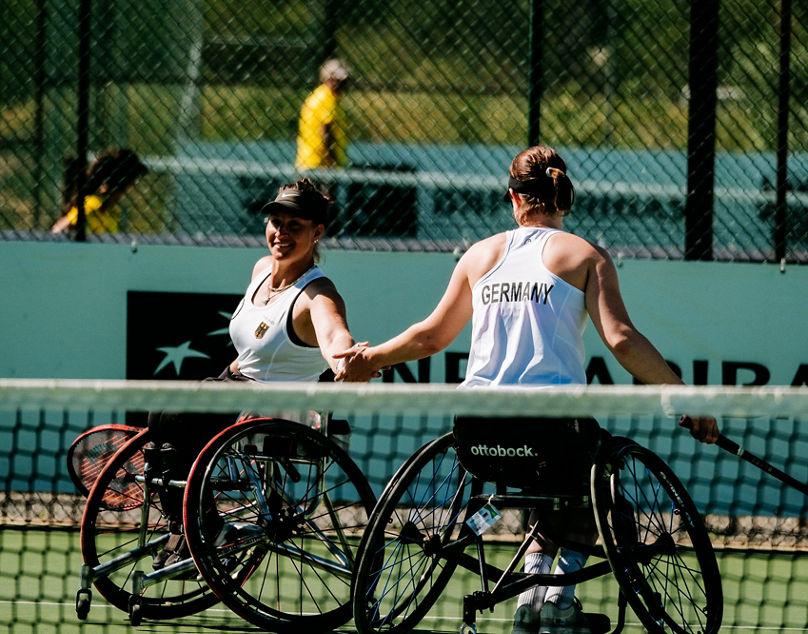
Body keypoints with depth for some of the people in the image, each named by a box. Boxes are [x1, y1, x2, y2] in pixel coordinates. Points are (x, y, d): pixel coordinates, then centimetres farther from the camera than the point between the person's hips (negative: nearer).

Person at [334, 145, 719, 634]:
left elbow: (432, 336, 24)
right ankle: (561, 593, 5)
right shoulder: (585, 255, 3)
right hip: (554, 419, -4)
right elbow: (622, 341, -10)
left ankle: (532, 586, 8)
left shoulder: (482, 255, 14)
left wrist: (370, 359, 41)